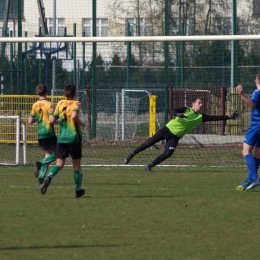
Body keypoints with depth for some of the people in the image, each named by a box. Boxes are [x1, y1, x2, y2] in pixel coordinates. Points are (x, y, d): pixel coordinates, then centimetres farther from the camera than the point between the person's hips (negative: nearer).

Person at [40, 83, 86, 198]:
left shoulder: (60, 104, 6)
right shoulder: (76, 104, -6)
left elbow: (52, 119, 7)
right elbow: (74, 116, -25)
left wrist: (51, 114, 28)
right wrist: (81, 123, -9)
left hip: (61, 139, 3)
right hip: (74, 138, -3)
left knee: (59, 164, 2)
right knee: (77, 165, 10)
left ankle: (48, 178, -27)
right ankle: (78, 190, 16)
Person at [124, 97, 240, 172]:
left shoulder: (201, 117, 1)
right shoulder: (186, 110, -11)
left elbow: (215, 118, -1)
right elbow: (171, 111, -22)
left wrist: (229, 117, -7)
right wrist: (178, 114, -43)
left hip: (175, 137, 4)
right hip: (168, 129, -4)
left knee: (168, 154, -15)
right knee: (150, 142, -8)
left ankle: (150, 166, 1)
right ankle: (131, 155, 9)